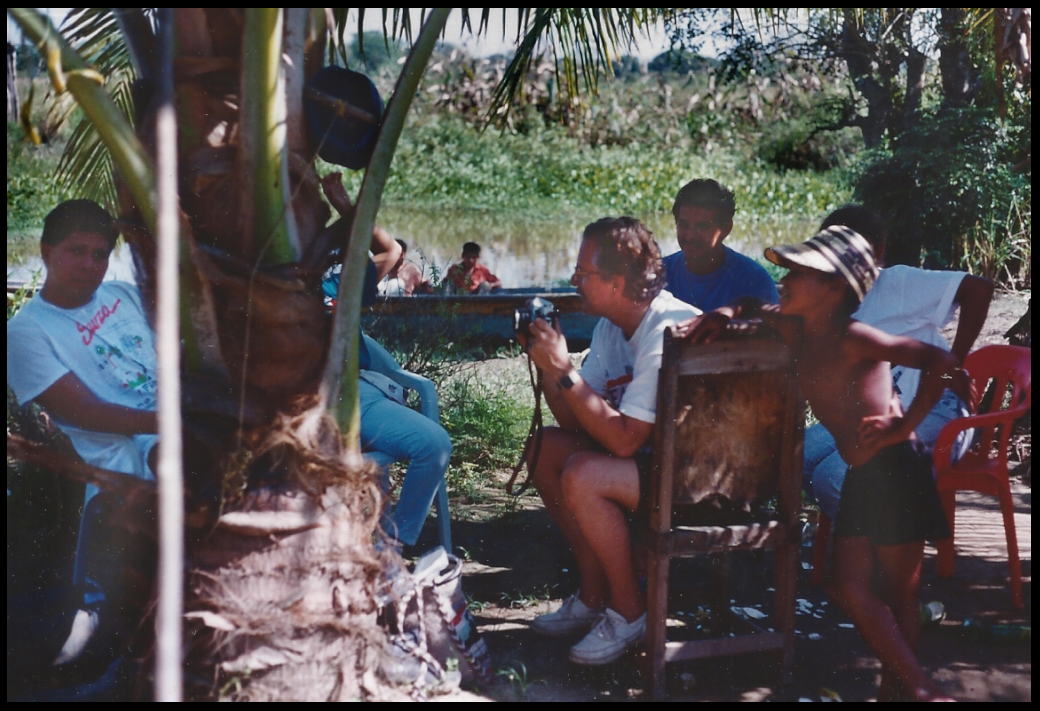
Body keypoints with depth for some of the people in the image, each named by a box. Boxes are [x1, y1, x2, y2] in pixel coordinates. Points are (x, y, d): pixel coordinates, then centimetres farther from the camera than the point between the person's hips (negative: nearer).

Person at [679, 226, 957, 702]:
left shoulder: (851, 338, -17)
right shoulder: (797, 333, 6)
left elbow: (938, 361, -24)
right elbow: (754, 307, 26)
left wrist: (904, 426, -19)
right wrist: (726, 313, 5)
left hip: (896, 469, -8)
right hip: (860, 477, 8)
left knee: (897, 593, 3)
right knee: (849, 590, 6)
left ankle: (898, 687, 15)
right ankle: (919, 687, 13)